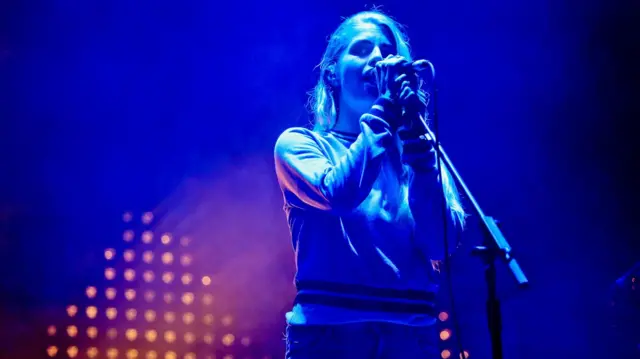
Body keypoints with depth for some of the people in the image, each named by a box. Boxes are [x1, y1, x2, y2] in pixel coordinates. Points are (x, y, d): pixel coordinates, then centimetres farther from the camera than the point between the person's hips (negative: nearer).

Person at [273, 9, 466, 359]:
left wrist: (413, 130, -6)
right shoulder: (299, 143, 6)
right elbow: (339, 195, -15)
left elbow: (440, 241, -3)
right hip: (329, 330, -2)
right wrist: (385, 107, -7)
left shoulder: (419, 150, 13)